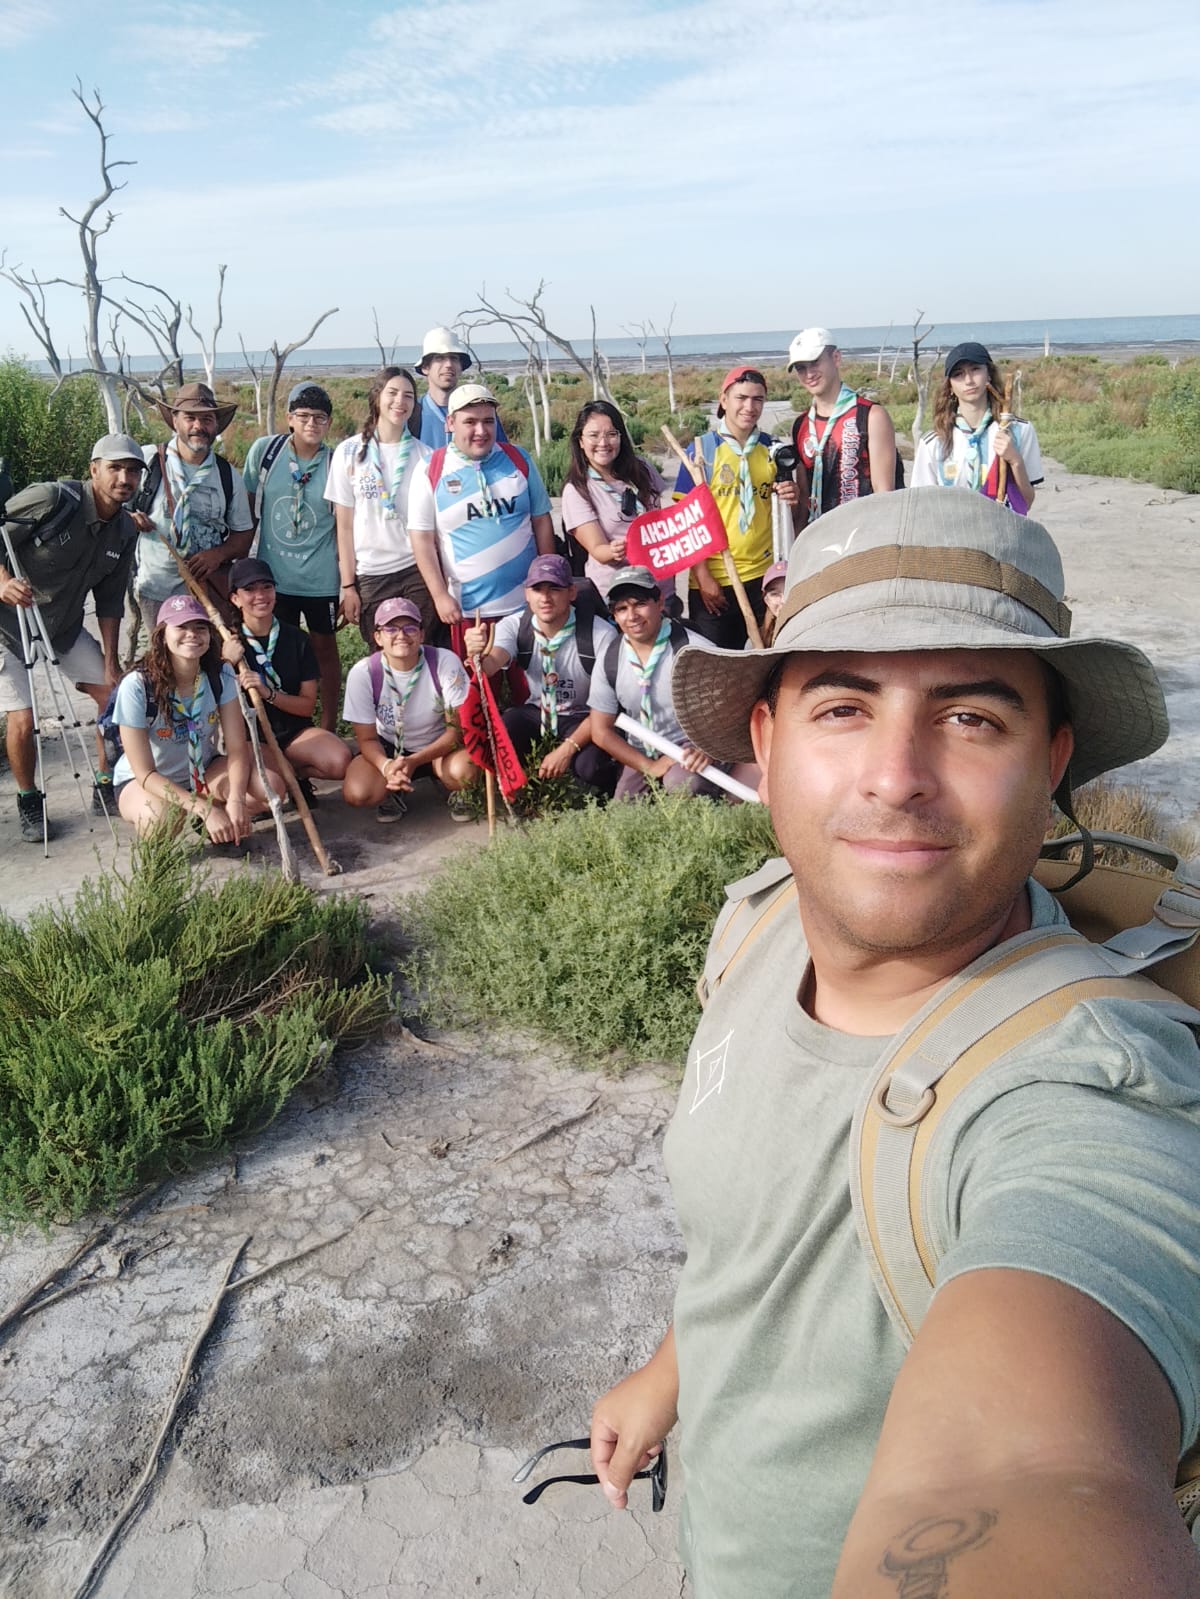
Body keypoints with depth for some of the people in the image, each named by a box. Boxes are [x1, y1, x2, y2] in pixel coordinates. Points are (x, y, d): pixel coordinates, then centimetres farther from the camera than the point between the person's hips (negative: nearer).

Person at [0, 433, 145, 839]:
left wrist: (110, 661, 1)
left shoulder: (125, 531, -4)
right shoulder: (51, 499, -24)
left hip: (65, 627, 6)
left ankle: (106, 787, 19)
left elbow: (109, 601, 3)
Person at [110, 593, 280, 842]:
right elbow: (145, 774, -25)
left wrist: (236, 800, -35)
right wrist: (205, 809, -35)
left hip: (202, 771, 4)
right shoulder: (136, 685, -26)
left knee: (271, 786, -24)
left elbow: (237, 748, -16)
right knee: (161, 821, -39)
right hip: (143, 781, -3)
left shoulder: (220, 674, -14)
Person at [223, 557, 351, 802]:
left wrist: (268, 693, -21)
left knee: (340, 762, -28)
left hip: (294, 731, 3)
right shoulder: (228, 644, -3)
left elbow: (308, 705, -2)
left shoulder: (298, 640, 1)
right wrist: (228, 665, -22)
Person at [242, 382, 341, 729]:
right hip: (272, 574, 2)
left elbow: (343, 525, -1)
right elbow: (248, 511, 6)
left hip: (321, 578, -1)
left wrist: (348, 583, -3)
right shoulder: (264, 450, -3)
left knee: (324, 646, 9)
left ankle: (328, 727, 20)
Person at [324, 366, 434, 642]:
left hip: (418, 569, 0)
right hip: (371, 575, 0)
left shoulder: (425, 455, 5)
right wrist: (348, 585, 0)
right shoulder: (349, 452, 3)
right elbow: (344, 525, 3)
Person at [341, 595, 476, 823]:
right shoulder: (363, 673, -19)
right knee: (356, 793, -28)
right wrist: (386, 766, -36)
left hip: (440, 746, -1)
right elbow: (367, 739, -11)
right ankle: (392, 791, 10)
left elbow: (457, 729, -18)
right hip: (388, 750, 1)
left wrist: (413, 761, -33)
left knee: (463, 770, -36)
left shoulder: (445, 663, -22)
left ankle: (454, 791, 4)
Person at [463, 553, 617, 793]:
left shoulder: (601, 634, -19)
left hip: (584, 719, -3)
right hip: (537, 713, 3)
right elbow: (491, 664, -29)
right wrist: (478, 655, -55)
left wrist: (567, 749, -24)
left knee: (590, 765, -34)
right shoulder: (514, 626, -9)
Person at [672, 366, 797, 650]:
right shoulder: (702, 449, -2)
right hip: (713, 580, -3)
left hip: (764, 575, 3)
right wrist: (702, 578, -11)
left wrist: (790, 499, -7)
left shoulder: (773, 448, 8)